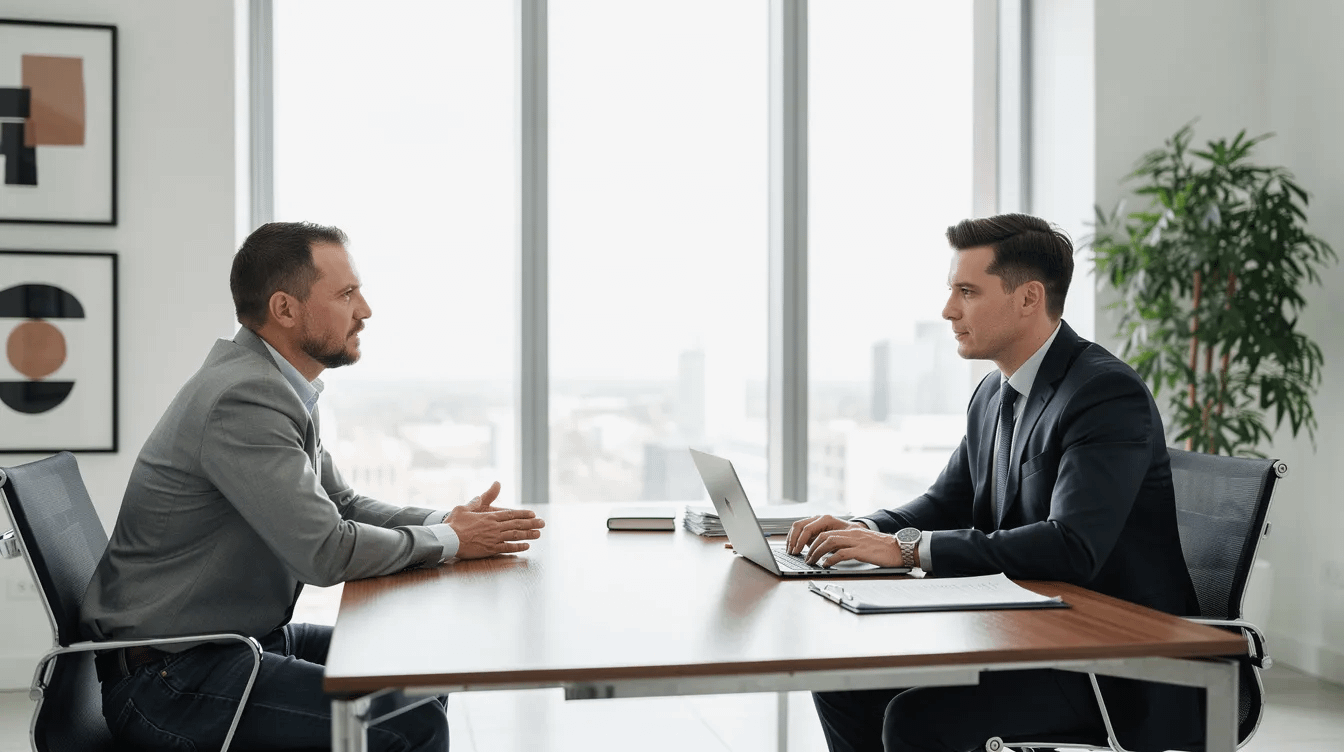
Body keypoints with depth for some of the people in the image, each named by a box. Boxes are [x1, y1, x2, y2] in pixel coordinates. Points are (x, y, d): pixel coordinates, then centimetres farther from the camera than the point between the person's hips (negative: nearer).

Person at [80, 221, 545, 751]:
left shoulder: (280, 388, 9)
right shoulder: (245, 398, -24)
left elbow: (340, 505, 16)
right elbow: (326, 552, -26)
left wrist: (448, 521, 0)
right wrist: (450, 541, -11)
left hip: (244, 639, 10)